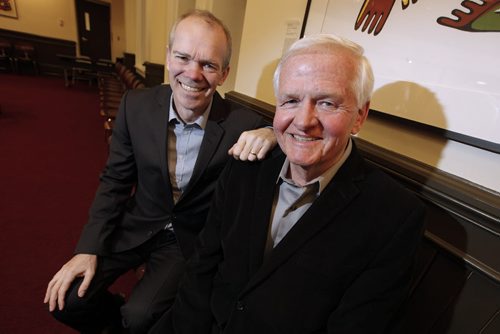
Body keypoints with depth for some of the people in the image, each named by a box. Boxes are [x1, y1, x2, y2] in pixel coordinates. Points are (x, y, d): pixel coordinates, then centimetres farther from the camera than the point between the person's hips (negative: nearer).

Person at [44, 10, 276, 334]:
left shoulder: (243, 125, -21)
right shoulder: (136, 105, -12)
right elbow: (115, 181, -2)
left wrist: (271, 135, -35)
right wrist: (89, 249, -7)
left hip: (191, 238, -2)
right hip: (138, 224, 3)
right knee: (66, 299, -5)